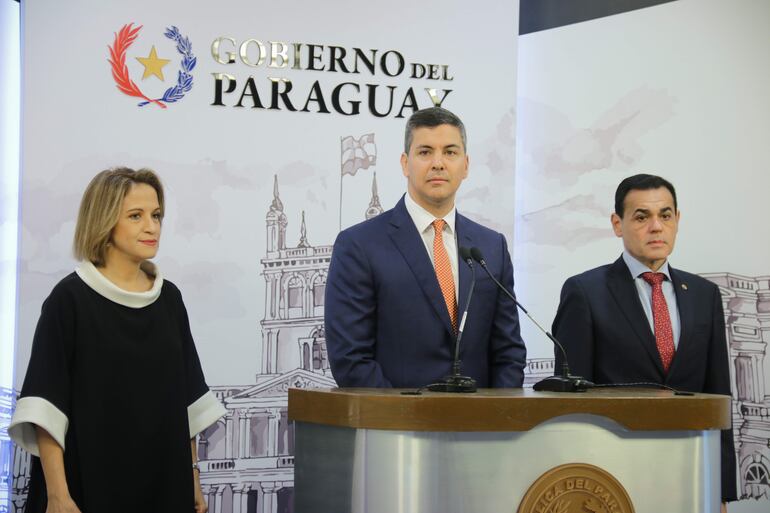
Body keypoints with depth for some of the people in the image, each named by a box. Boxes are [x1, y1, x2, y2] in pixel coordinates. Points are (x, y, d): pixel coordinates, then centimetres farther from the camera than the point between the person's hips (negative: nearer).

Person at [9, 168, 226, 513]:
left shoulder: (169, 298, 7)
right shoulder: (70, 298, -9)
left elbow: (185, 397, 12)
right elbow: (46, 406, -14)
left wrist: (192, 476, 10)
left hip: (164, 482, 5)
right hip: (90, 482, -5)